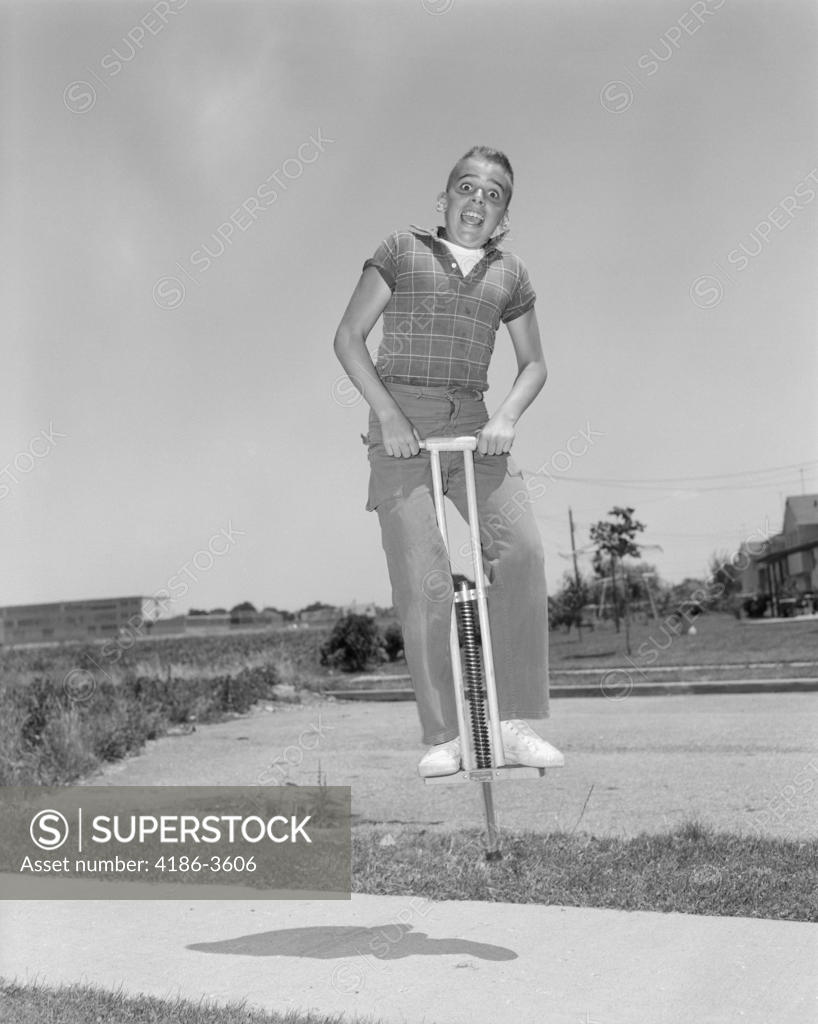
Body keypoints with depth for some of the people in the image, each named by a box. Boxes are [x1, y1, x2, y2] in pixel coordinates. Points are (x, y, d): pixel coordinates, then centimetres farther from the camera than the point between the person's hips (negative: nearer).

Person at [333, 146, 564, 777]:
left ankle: (516, 725, -16)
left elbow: (534, 363, 18)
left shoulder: (509, 275, 15)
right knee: (422, 581, -13)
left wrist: (508, 415, -3)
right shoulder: (403, 251, 7)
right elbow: (349, 337, 4)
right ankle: (444, 736, -6)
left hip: (473, 426, 2)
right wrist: (387, 413, -10)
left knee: (520, 548, -21)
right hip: (402, 427, -2)